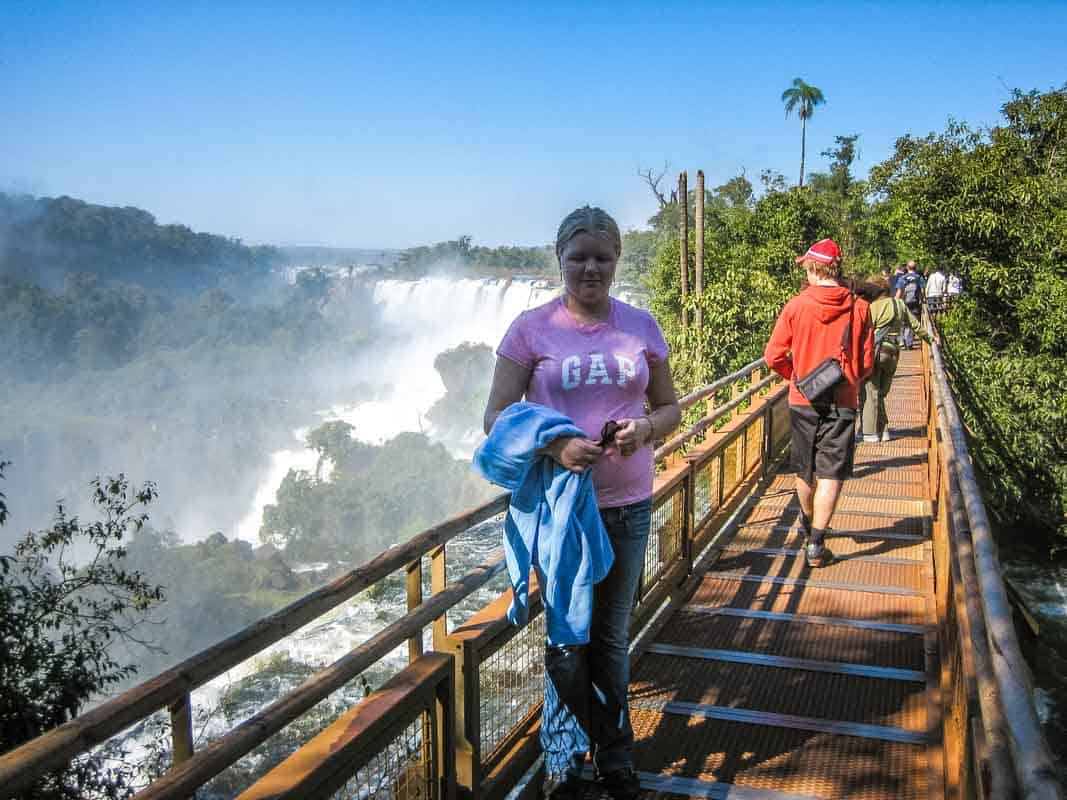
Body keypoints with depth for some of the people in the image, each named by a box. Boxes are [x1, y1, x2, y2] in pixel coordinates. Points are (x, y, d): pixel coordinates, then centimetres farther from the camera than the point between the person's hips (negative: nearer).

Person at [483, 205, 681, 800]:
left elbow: (671, 406, 11)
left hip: (628, 505, 3)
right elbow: (496, 418, -6)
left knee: (613, 639, 15)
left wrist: (646, 427, -12)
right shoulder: (531, 329, -5)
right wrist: (554, 446, -24)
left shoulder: (641, 326, 4)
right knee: (568, 643, 7)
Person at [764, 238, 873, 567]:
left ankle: (808, 525, 39)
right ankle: (816, 545, -2)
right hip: (842, 403, -1)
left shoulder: (796, 306, -7)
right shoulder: (859, 307, -6)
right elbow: (866, 363, -2)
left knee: (805, 470, 18)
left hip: (802, 401, 1)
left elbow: (774, 356, -6)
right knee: (831, 475, 2)